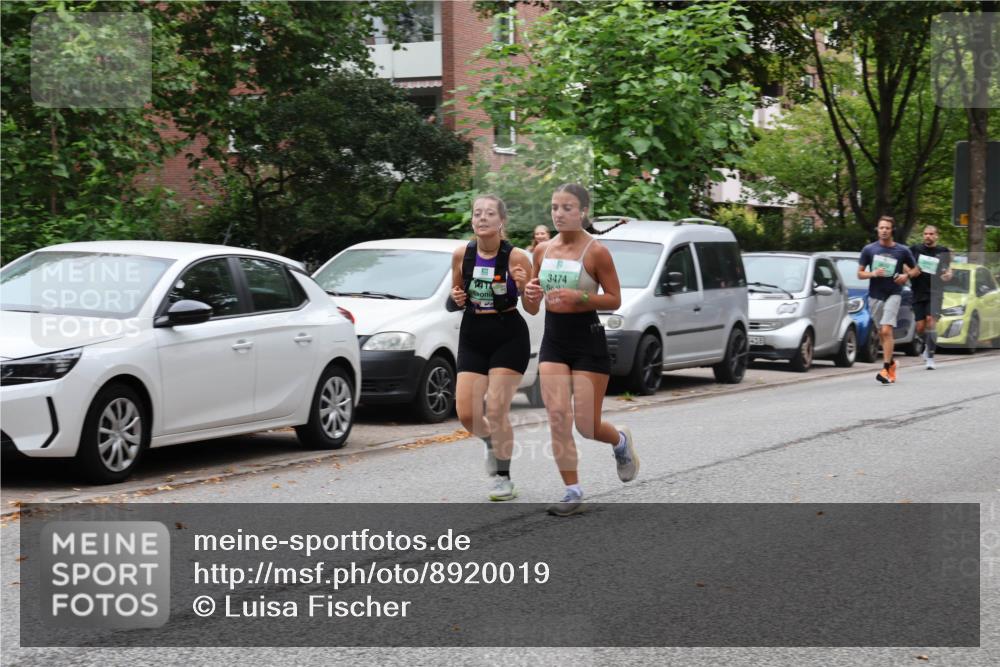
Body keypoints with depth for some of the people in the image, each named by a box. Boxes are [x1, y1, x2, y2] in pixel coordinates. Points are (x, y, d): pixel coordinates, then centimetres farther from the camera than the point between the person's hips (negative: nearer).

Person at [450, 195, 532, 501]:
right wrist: (456, 298, -9)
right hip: (473, 338, 4)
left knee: (496, 410, -7)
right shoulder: (462, 254, -2)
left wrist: (523, 288, -26)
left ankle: (503, 478, 9)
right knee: (466, 414, -2)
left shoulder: (516, 257, -12)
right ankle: (491, 441, 32)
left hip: (509, 338, -4)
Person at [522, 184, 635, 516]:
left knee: (587, 426, -1)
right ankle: (573, 492, 0)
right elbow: (532, 309, 11)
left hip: (588, 342, -4)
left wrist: (579, 297, -22)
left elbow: (614, 300, -7)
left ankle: (621, 441, 34)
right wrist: (529, 295, -12)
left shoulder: (596, 251, -10)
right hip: (553, 342, 4)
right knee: (558, 416, -9)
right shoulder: (542, 250, 5)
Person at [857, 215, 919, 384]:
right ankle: (891, 363, 33)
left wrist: (907, 275, -11)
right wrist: (872, 274, -14)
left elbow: (916, 270, 11)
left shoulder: (902, 251, -1)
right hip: (875, 296, 3)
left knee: (886, 331, -17)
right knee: (882, 333, 12)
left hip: (893, 294, -3)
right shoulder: (869, 249, 2)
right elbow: (860, 274, 6)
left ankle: (886, 369, -18)